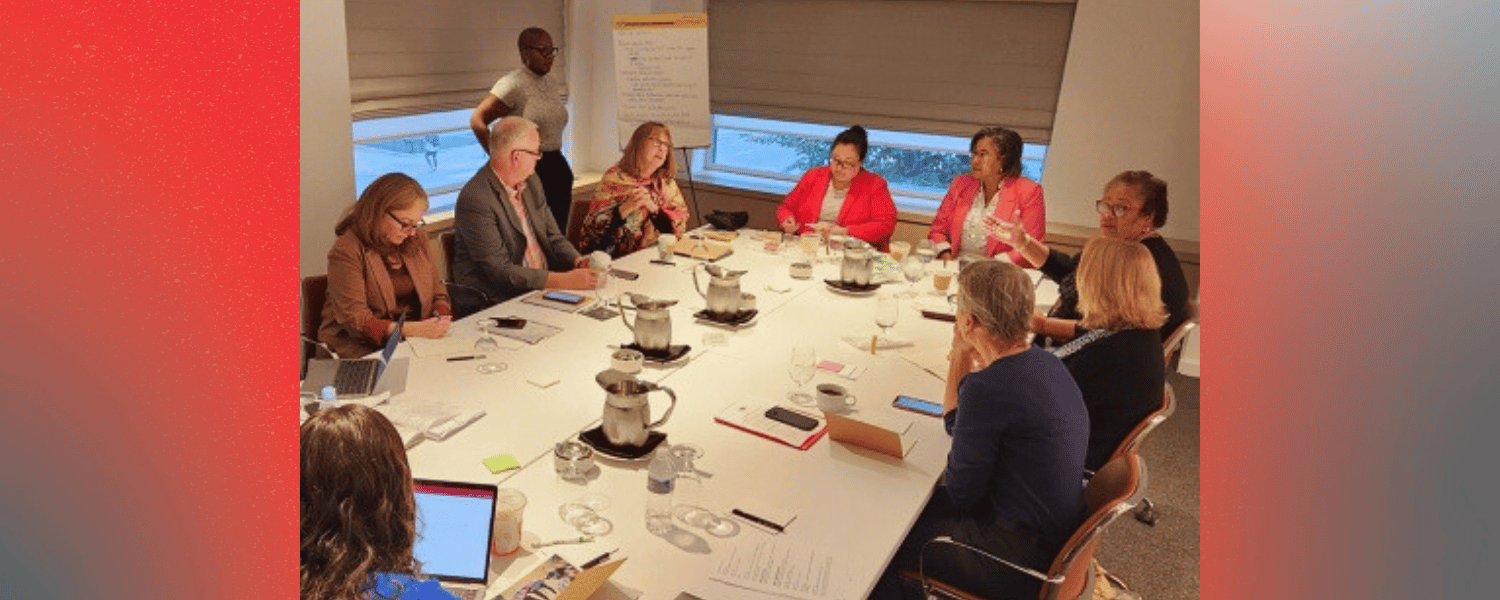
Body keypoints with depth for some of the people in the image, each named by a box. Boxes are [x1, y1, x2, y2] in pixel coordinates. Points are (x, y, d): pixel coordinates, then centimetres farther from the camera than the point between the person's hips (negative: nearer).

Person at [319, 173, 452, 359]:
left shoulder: (416, 241, 11)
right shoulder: (347, 251, -10)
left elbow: (438, 294, 17)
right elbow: (354, 319, -17)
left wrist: (440, 318, -8)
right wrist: (413, 329, -29)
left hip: (415, 341, 6)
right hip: (365, 348, -6)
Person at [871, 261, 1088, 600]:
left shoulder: (988, 387, -29)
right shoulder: (1043, 362, 0)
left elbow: (960, 492, -16)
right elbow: (957, 425, 10)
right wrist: (960, 363, -2)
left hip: (1024, 558, -9)